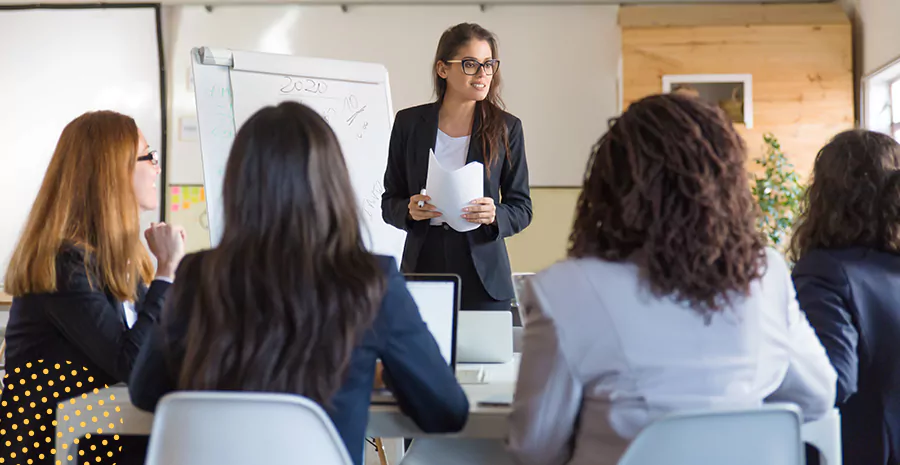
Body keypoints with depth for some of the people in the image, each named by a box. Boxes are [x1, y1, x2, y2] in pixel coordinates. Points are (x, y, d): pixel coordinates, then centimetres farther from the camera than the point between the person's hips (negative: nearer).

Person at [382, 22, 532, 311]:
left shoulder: (507, 128, 2)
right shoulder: (409, 122, 4)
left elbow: (522, 208, 4)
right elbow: (389, 202, 8)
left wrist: (494, 216, -16)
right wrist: (410, 211, -13)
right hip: (423, 268, 1)